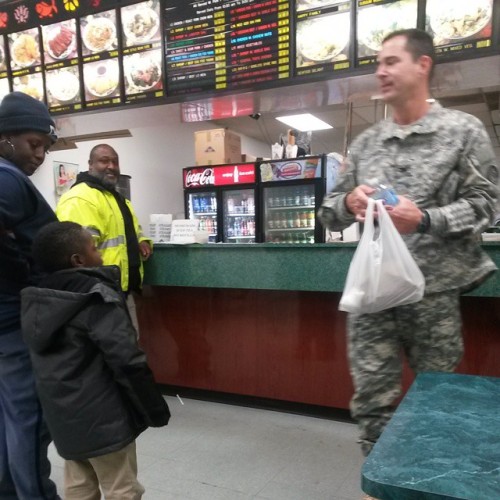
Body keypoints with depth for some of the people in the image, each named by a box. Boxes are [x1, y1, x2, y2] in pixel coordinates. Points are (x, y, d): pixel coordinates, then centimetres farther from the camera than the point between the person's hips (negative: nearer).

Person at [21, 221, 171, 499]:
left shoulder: (36, 302, 4)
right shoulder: (98, 299, -22)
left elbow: (45, 362, 14)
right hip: (103, 419, -8)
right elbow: (128, 362, -24)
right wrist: (156, 409, -13)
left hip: (63, 418, 8)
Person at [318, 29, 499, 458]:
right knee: (371, 397, 4)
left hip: (435, 289, -2)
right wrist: (349, 203, -11)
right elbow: (329, 210, 12)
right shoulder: (365, 142, 11)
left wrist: (424, 220, -19)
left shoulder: (464, 130, 2)